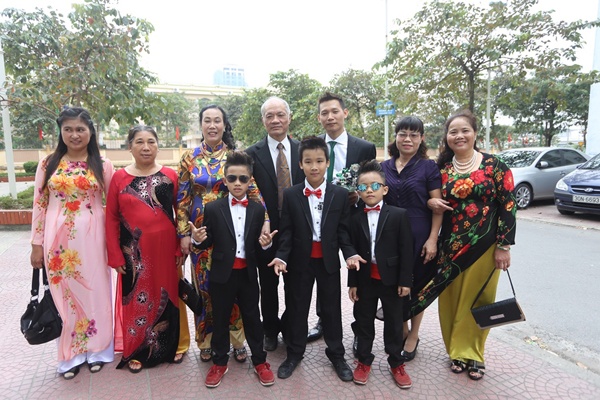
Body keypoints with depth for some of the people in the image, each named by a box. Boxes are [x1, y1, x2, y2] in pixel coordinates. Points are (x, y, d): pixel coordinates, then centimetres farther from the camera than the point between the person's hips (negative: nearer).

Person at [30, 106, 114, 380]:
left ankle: (96, 349, 26)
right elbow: (39, 205, 4)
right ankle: (71, 354, 26)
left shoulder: (103, 165, 1)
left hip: (91, 237, -1)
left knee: (94, 292, 8)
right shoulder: (48, 164, 3)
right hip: (58, 238, 1)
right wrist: (37, 244, 2)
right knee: (64, 293, 10)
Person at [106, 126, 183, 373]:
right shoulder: (119, 178, -1)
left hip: (165, 248, 1)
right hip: (134, 252, 0)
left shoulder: (170, 176, 0)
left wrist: (180, 249, -2)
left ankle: (169, 345, 33)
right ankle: (135, 351, 31)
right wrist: (115, 256, -3)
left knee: (167, 295, 12)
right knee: (136, 299, 10)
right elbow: (111, 218, 1)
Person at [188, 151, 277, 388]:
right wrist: (197, 239, -23)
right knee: (220, 319, 13)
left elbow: (256, 245, 5)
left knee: (252, 318, 13)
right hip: (222, 274, -1)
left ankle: (260, 361, 30)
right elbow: (208, 243, -3)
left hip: (248, 273, 1)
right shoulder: (212, 208, -5)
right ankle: (219, 362, 33)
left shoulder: (257, 210, 1)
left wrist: (265, 243, -17)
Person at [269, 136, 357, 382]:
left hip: (329, 260, 0)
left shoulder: (340, 194, -2)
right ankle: (294, 353, 32)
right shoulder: (290, 195, -4)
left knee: (332, 308, 12)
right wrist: (281, 256, -16)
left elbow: (344, 230, -1)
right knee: (297, 308, 13)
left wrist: (350, 253, -15)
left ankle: (336, 354, 32)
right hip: (300, 261, 0)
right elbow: (286, 231, -4)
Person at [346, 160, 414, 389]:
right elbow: (353, 251, 2)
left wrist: (405, 280, -9)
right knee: (364, 321, 13)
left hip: (391, 279, -2)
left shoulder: (399, 215, -6)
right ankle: (364, 360, 31)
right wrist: (352, 282, 2)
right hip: (365, 279, 2)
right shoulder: (355, 218, 1)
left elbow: (406, 249, -7)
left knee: (394, 322, 12)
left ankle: (396, 363, 29)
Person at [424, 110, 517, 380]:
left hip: (484, 246, -2)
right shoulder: (441, 169, 4)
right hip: (450, 246, 3)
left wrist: (503, 246, -10)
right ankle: (457, 351, 28)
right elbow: (430, 198, 14)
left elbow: (508, 205, -6)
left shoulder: (494, 166, -4)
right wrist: (430, 202, -10)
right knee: (451, 300, 8)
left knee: (477, 300, 7)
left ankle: (473, 354, 27)